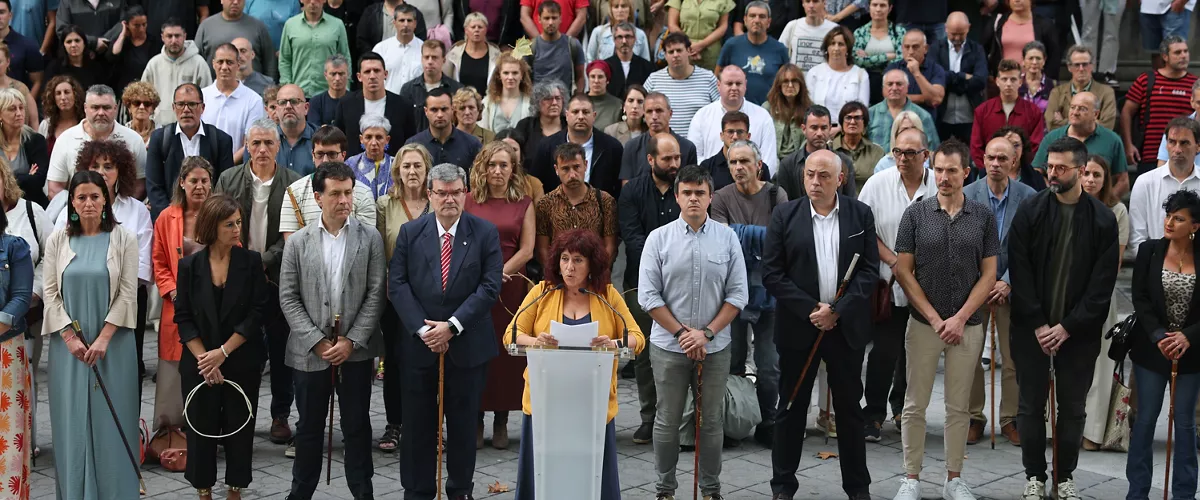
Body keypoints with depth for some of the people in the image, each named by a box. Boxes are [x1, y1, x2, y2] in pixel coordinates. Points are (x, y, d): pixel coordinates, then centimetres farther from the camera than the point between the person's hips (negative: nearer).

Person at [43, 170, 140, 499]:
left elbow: (128, 293, -5)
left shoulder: (124, 239, -1)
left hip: (112, 344, -2)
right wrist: (70, 338, -8)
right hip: (69, 345, 2)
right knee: (72, 419, 4)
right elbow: (50, 292, 2)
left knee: (111, 419, 1)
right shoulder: (57, 240, 5)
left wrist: (103, 339, -12)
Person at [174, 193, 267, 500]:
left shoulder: (251, 262, -3)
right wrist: (203, 359, -11)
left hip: (242, 362, 0)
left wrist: (223, 352, -12)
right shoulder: (190, 265, -1)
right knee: (201, 428, 6)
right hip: (198, 364, 0)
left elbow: (257, 313, -7)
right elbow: (183, 316, -1)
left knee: (239, 427, 6)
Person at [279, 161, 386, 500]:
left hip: (356, 350, 0)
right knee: (309, 427, 10)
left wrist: (352, 341, -9)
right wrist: (317, 341, -9)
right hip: (310, 351, 0)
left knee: (357, 426, 7)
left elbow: (375, 294, -2)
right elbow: (288, 298, 0)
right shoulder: (298, 242, 2)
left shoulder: (370, 239, 1)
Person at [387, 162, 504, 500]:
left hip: (467, 345, -1)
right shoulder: (410, 233, 3)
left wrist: (451, 326, -15)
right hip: (419, 344, 1)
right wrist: (422, 329, -13)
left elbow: (489, 287, -8)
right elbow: (397, 285, -2)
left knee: (464, 424, 9)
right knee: (418, 424, 7)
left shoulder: (485, 234, -1)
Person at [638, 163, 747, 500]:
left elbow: (737, 294, -1)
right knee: (667, 421, 7)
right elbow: (648, 295, -4)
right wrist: (681, 333, -10)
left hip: (715, 347, 1)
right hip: (669, 346, -1)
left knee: (712, 422, 8)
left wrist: (707, 333, -10)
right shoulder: (659, 238, -1)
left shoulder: (727, 238, 1)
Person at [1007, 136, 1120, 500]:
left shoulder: (1103, 220, -3)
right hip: (1032, 329, 0)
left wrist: (1067, 327, -11)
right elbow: (1019, 272, -5)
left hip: (1077, 331, 0)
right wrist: (1037, 324, -11)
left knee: (1073, 408, 9)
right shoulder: (1030, 211, -3)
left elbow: (1102, 283, -5)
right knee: (1032, 405, 8)